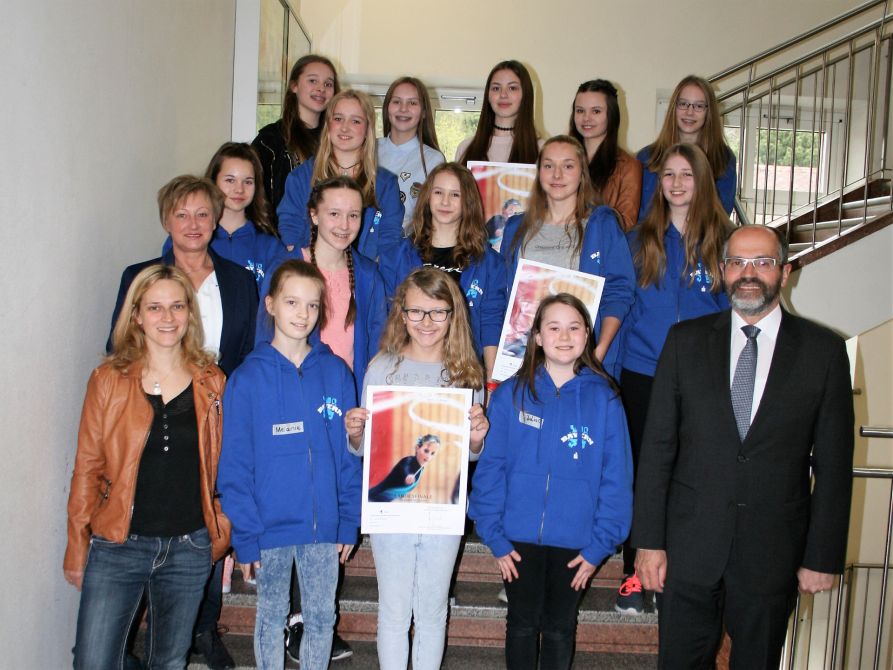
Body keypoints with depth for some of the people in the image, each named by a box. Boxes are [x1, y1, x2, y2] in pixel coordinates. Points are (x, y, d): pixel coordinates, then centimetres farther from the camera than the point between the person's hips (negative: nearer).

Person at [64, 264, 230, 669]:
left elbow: (220, 466, 8)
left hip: (188, 550, 2)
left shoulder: (211, 384, 2)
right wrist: (77, 548, -1)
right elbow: (87, 469, -1)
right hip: (117, 546, -2)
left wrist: (221, 533, 2)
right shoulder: (108, 380, -3)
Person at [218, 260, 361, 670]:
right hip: (271, 526, -2)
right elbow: (235, 465, -6)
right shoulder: (248, 378, -7)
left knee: (321, 617, 14)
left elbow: (350, 454, 3)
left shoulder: (336, 373, 0)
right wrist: (245, 534, -9)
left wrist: (349, 521, 0)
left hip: (324, 525, 2)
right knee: (272, 616, 15)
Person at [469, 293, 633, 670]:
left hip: (574, 542, 0)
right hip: (519, 538, 0)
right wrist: (494, 536, -8)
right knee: (522, 624, 15)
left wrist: (600, 544, -7)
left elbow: (616, 478, -3)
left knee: (559, 628, 16)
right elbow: (490, 467, -5)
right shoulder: (511, 394, -5)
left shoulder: (604, 399, -4)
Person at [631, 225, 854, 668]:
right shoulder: (686, 341, 1)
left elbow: (834, 464, 0)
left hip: (774, 552, 0)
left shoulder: (823, 350, -1)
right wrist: (649, 540, -4)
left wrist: (823, 557, -2)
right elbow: (657, 446, 0)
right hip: (688, 548, 1)